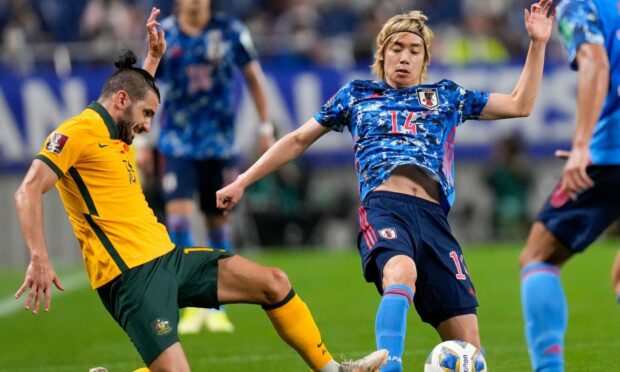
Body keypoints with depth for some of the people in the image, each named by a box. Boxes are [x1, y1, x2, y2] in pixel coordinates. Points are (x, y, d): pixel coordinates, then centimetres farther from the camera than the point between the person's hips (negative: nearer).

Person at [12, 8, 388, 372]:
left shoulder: (114, 132, 18)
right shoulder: (78, 132, -10)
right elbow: (29, 190, -20)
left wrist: (154, 55, 42)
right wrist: (40, 259, -31)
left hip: (169, 258, 10)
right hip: (131, 275, -10)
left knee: (274, 282, 8)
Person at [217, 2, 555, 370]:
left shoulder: (447, 96, 28)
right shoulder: (357, 95, 25)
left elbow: (519, 105, 27)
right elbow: (297, 141, 31)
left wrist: (538, 43, 20)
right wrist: (242, 182, 27)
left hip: (433, 216, 3)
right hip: (384, 205, -3)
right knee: (401, 272, -41)